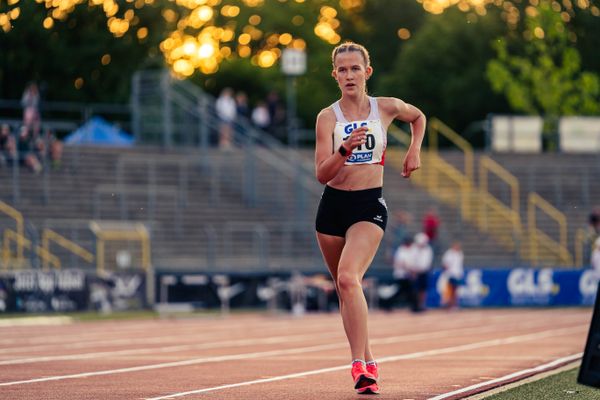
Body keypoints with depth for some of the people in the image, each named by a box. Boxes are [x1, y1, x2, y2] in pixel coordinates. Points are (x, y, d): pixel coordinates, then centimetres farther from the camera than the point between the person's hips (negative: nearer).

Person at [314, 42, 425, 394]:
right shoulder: (328, 117, -2)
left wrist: (414, 151, 11)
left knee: (348, 278, -25)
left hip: (369, 206, -3)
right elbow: (322, 174, -11)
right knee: (345, 288, 10)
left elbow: (418, 117, 25)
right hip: (333, 206, 3)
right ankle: (368, 362, 27)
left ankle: (359, 365, -29)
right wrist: (346, 149, -27)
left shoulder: (386, 108, 1)